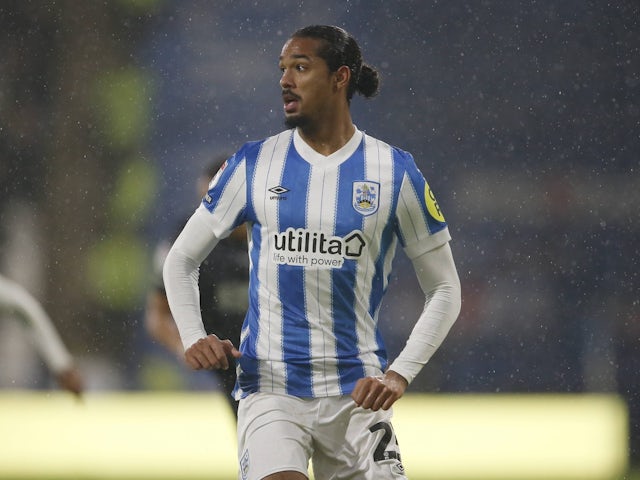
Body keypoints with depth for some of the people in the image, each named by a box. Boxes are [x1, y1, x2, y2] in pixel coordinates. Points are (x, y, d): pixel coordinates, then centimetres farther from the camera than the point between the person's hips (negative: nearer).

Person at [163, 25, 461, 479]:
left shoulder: (395, 172, 2)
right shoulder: (252, 165, 5)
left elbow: (445, 290, 7)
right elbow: (181, 260, 14)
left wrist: (399, 374, -6)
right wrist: (194, 338, -4)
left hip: (357, 392, 1)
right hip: (270, 387, -1)